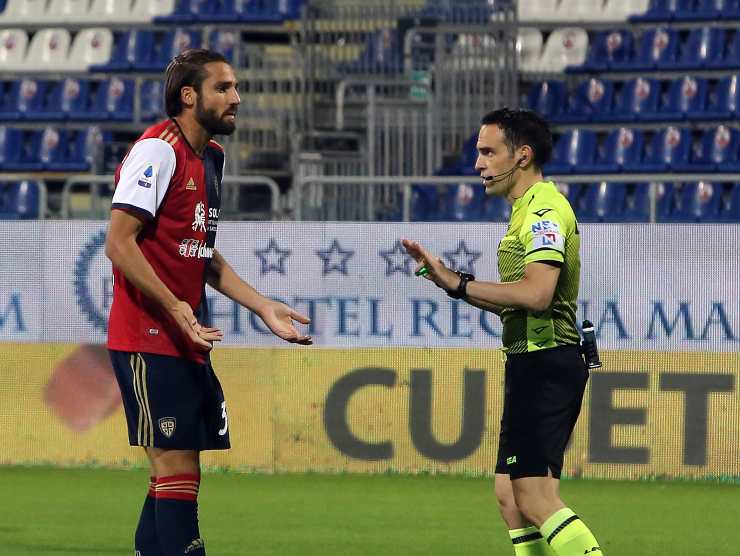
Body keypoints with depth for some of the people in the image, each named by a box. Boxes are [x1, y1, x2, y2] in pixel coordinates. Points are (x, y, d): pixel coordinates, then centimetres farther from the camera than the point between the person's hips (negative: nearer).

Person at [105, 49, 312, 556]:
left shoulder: (211, 157, 16)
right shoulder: (158, 150, -12)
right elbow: (119, 243, -18)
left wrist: (263, 307, 17)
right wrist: (174, 308, -25)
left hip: (188, 342, 10)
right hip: (150, 339, -10)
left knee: (178, 471, 10)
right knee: (177, 468, -12)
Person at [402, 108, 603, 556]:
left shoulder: (545, 209, -13)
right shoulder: (532, 209, 20)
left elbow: (536, 294, -26)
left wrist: (459, 284, -18)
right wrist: (451, 280, 13)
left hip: (544, 364, -11)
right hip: (532, 364, 11)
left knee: (536, 498, -15)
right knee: (511, 493, 13)